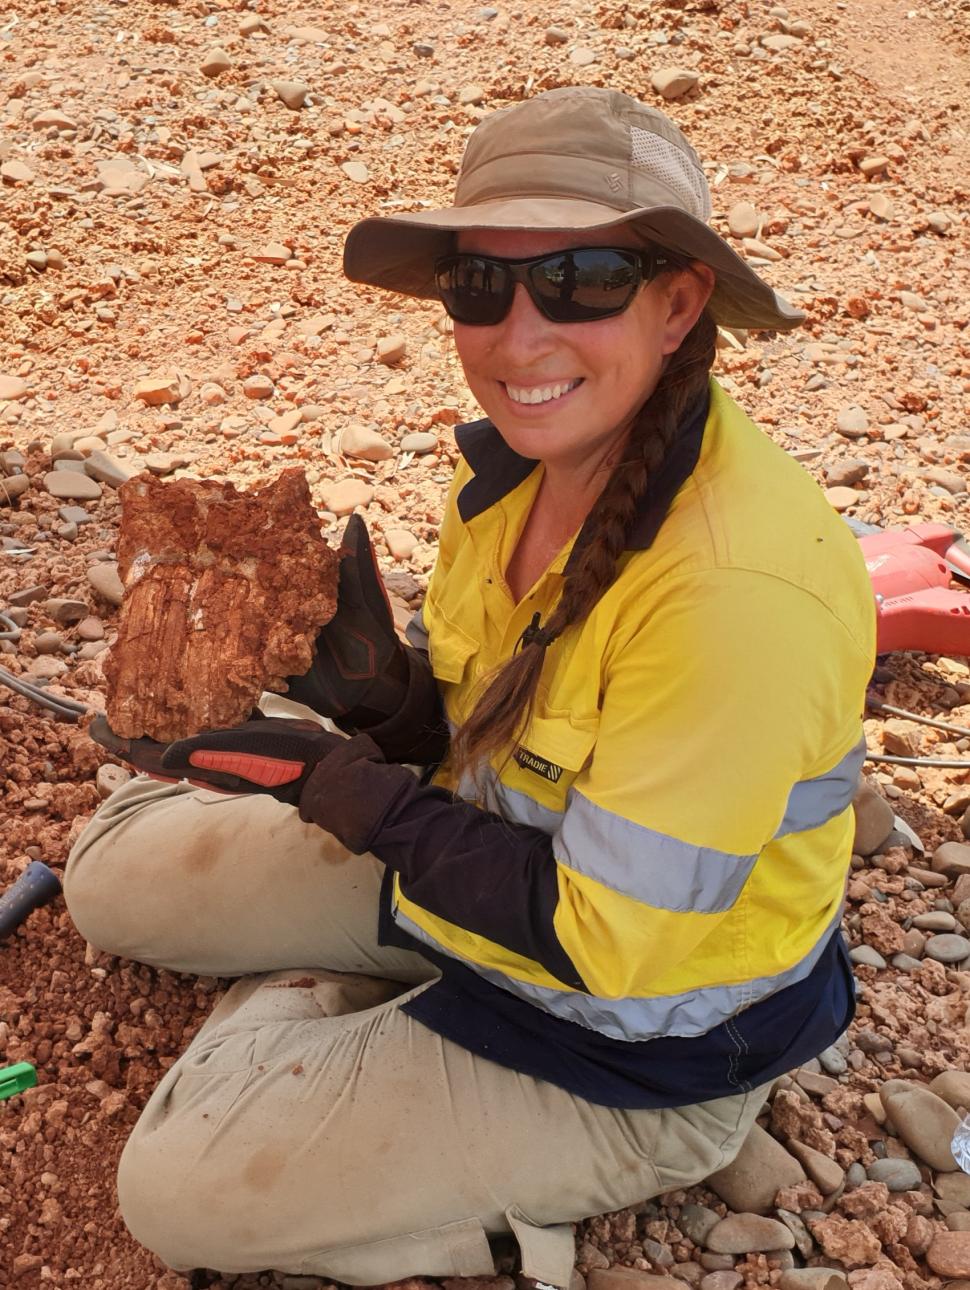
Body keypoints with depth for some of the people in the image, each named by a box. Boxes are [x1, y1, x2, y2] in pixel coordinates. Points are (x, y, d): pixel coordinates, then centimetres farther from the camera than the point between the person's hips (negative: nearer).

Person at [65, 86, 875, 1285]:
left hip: (639, 1050, -7)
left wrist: (347, 792, -20)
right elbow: (475, 735, 3)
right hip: (484, 871, 7)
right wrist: (372, 689, -20)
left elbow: (603, 938, -27)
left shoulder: (741, 587, -34)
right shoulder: (522, 459, -9)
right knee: (116, 865, 8)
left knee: (181, 1190, -11)